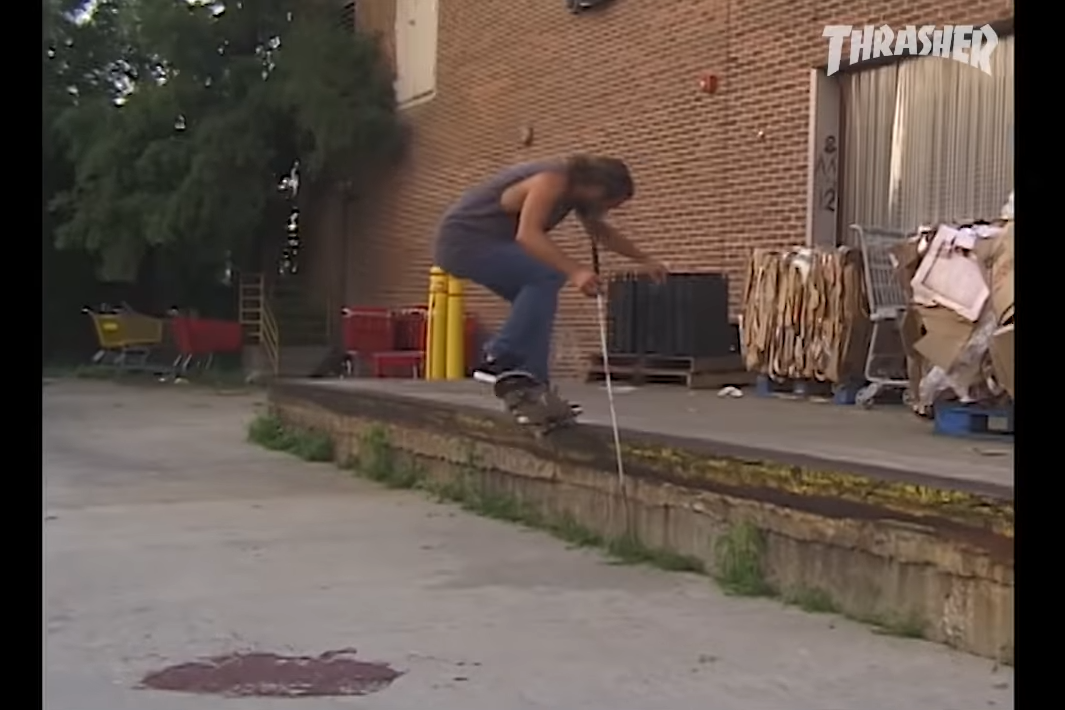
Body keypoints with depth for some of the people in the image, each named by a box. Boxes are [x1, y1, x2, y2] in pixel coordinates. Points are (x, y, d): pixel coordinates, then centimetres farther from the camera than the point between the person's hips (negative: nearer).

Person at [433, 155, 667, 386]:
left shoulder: (576, 184, 8)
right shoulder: (553, 182, -23)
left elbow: (601, 232, 26)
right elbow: (527, 234, -40)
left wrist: (644, 259, 26)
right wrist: (575, 270, -51)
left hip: (478, 241, 10)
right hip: (463, 239, -10)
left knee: (540, 303, 10)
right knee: (547, 276, -22)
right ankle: (498, 360, -17)